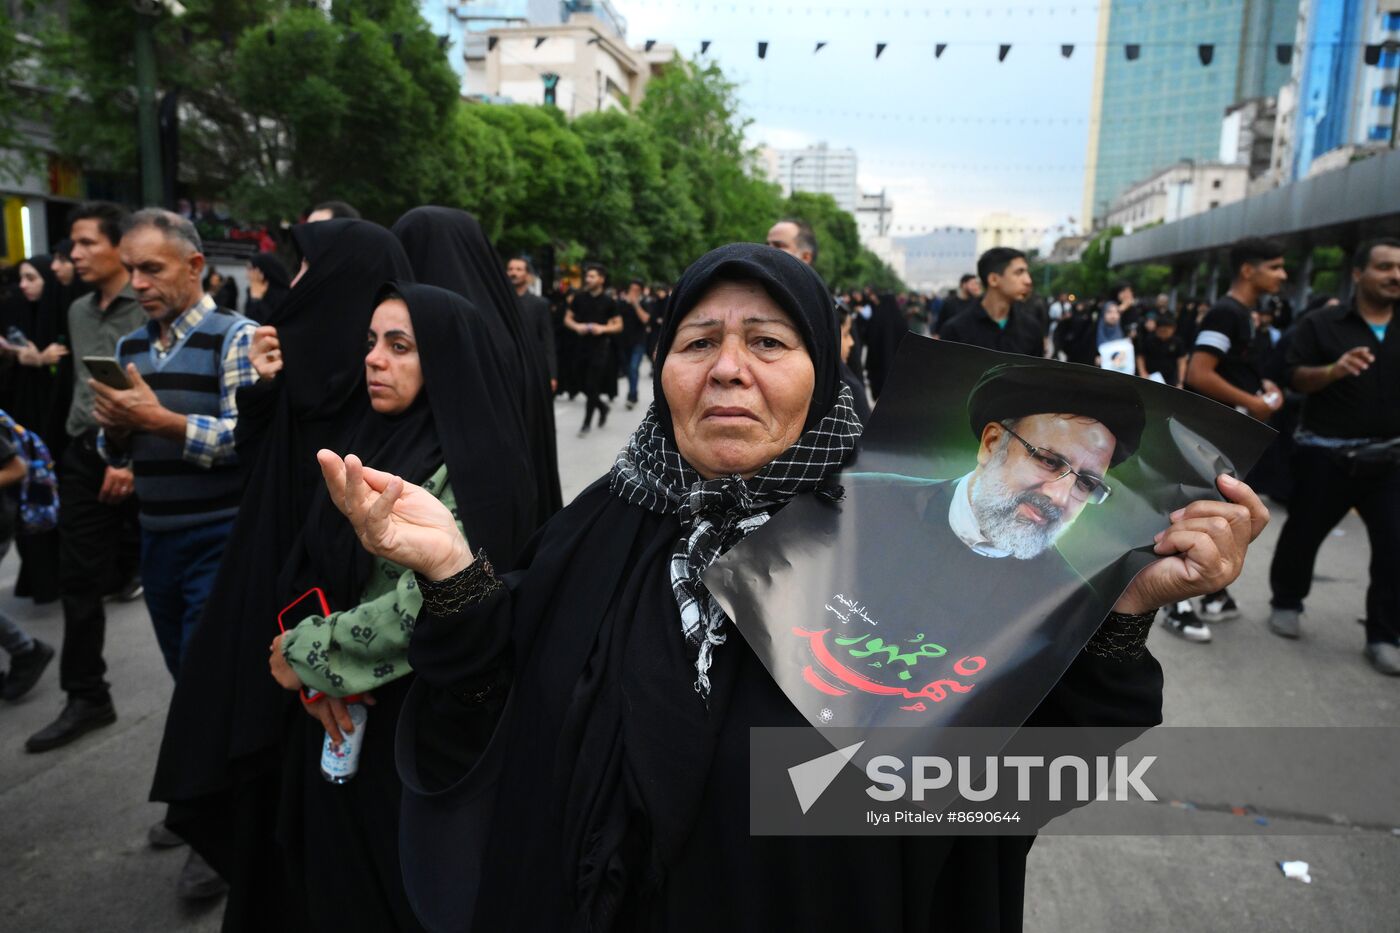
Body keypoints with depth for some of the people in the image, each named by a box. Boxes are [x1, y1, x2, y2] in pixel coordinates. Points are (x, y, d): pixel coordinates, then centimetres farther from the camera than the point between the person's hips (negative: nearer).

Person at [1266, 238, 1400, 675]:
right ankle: (1286, 602, 32)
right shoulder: (1320, 323, -1)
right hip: (1326, 455, -3)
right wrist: (1334, 370, -25)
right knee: (1303, 534, 10)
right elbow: (1295, 378, -8)